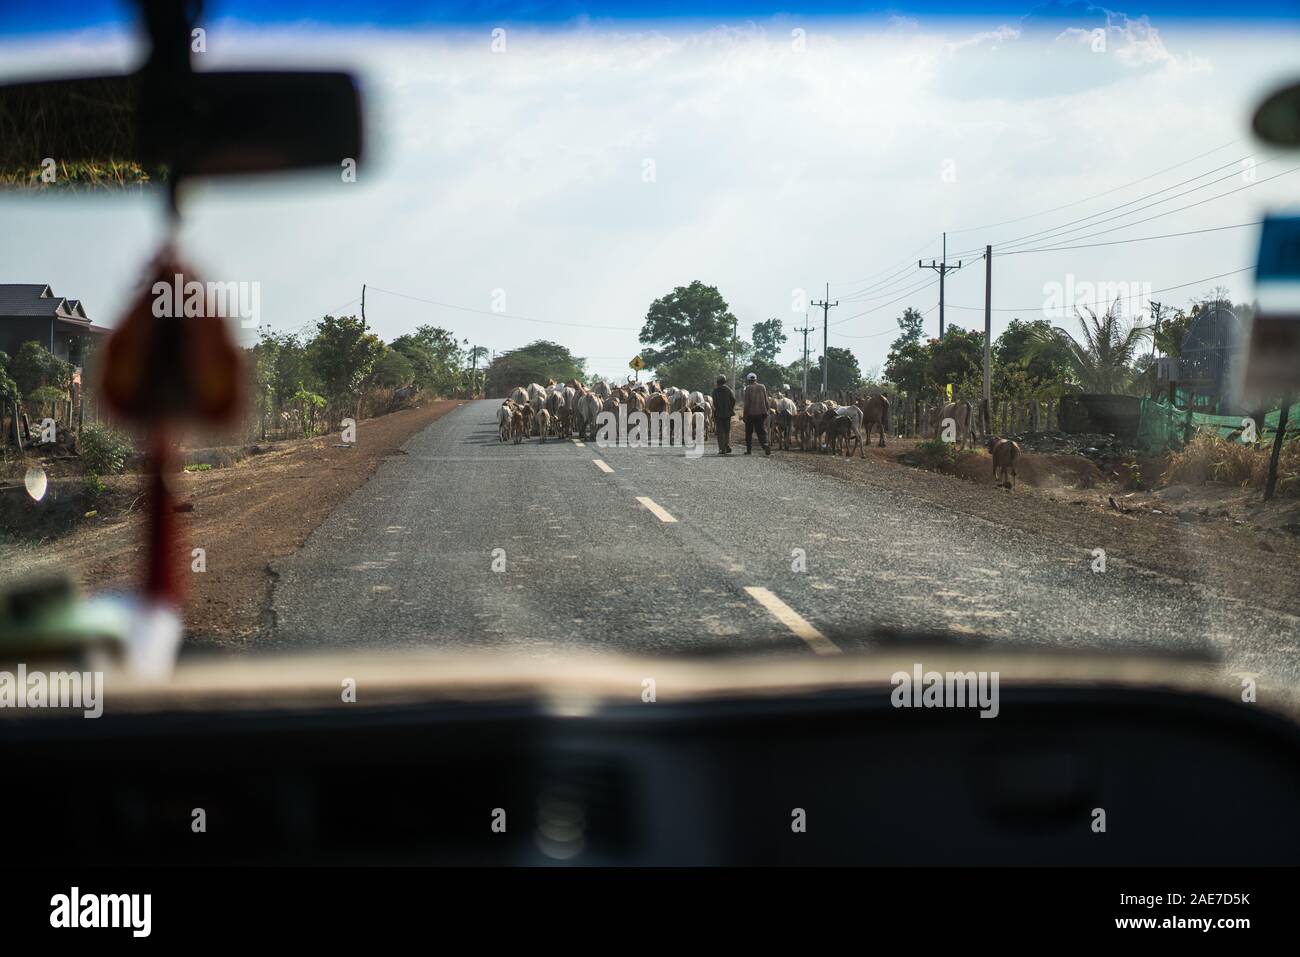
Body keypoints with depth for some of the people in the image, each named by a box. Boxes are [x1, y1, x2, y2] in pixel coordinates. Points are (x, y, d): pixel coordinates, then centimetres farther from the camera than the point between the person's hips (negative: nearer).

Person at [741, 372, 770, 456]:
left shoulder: (748, 388, -7)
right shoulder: (762, 387, 4)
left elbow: (746, 403, -8)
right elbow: (766, 401, 6)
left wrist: (745, 414, -3)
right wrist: (766, 411, 15)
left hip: (751, 414, -3)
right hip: (761, 413, 3)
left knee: (749, 432, 10)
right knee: (762, 431, 3)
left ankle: (749, 449, 11)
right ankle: (765, 446, -17)